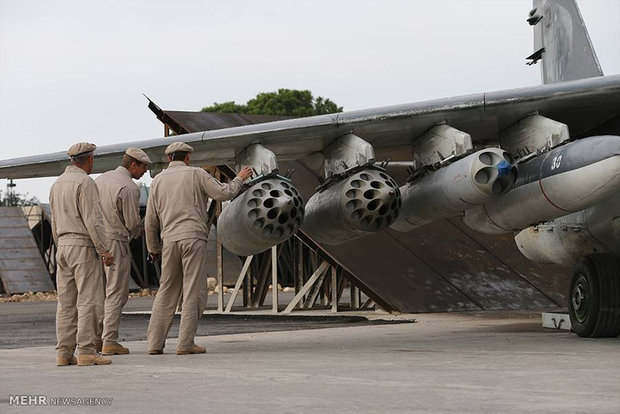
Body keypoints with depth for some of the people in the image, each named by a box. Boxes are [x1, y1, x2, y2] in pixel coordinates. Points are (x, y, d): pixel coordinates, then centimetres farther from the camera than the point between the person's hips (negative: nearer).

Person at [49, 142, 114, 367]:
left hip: (63, 246, 8)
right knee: (88, 300, -7)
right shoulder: (84, 182, -11)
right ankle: (86, 351, -11)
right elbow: (92, 219, -16)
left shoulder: (57, 183, 15)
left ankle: (64, 352, 6)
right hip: (83, 246, -8)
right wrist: (104, 249, -14)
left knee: (66, 303, 7)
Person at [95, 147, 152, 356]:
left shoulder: (100, 179, 11)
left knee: (101, 292, 14)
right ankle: (109, 342, -3)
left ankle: (95, 338, 14)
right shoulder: (129, 188, -14)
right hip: (116, 242, -8)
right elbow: (132, 223, -12)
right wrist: (138, 231, 12)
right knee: (116, 293, -2)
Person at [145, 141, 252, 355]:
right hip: (193, 237, -4)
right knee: (194, 293, -1)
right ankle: (185, 343, -5)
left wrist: (154, 248, 21)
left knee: (166, 293, 10)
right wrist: (239, 179, 16)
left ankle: (155, 343, 6)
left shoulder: (158, 180, 13)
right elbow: (223, 193, -2)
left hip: (169, 241, 4)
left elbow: (151, 220, 12)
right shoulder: (196, 174, 3)